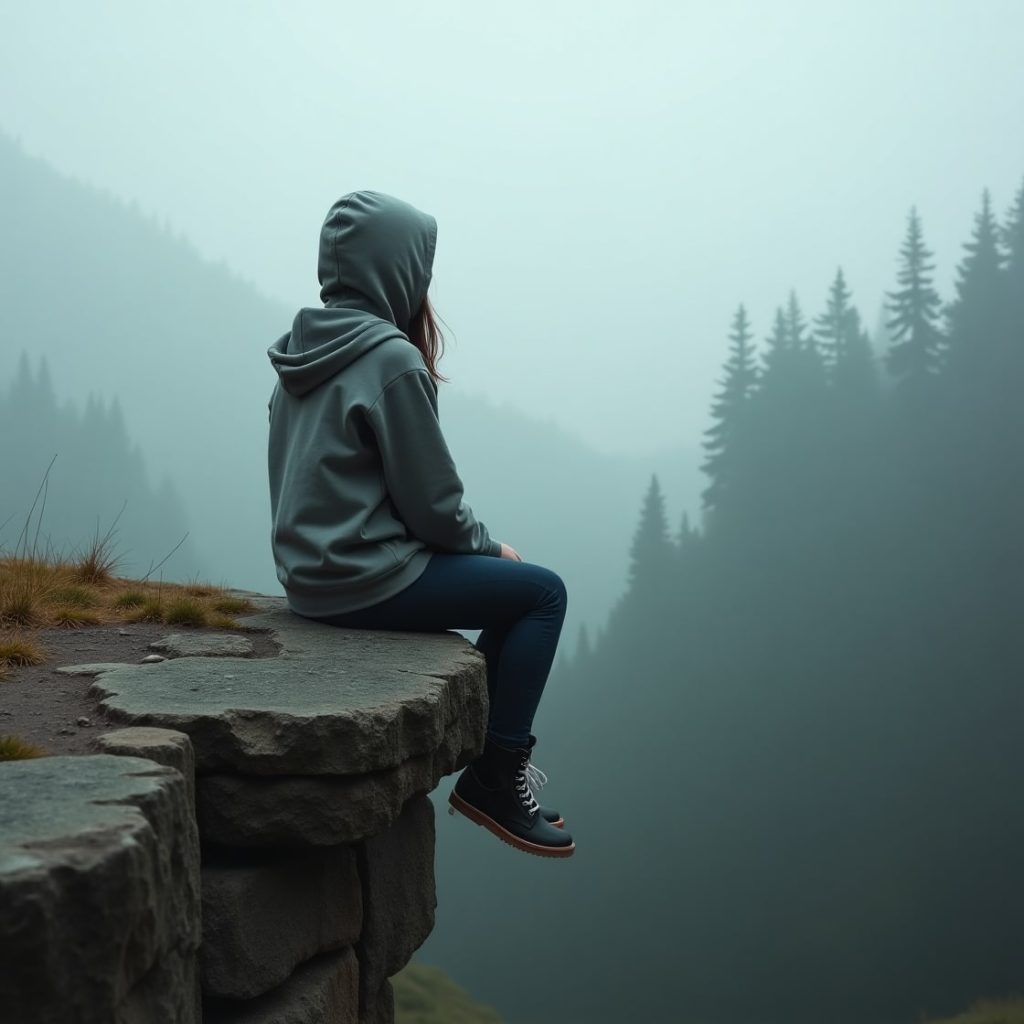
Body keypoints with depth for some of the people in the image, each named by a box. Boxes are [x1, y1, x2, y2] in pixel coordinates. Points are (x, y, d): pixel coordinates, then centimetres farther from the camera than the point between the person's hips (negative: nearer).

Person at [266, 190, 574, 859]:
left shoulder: (302, 351, 9)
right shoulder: (390, 359, -18)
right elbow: (432, 501, -16)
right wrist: (489, 546, 4)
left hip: (310, 570, 9)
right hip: (365, 581, -9)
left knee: (513, 584, 21)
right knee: (542, 592, 1)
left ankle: (496, 760, 23)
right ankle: (494, 778, 4)